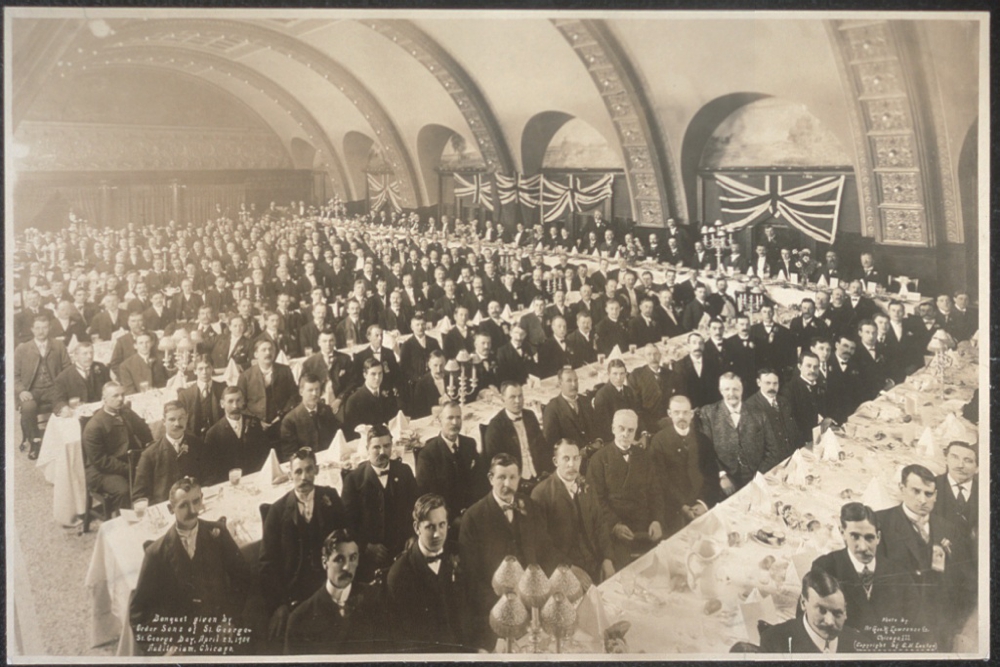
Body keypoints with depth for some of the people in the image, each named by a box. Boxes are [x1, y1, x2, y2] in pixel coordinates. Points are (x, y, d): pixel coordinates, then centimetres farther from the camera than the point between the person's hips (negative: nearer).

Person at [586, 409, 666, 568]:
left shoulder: (645, 456, 14)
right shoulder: (599, 458, 2)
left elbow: (655, 491, 11)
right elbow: (597, 498, -3)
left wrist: (657, 520, -5)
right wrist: (614, 524, -16)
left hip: (645, 526, 4)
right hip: (617, 528, -4)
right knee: (624, 572, -20)